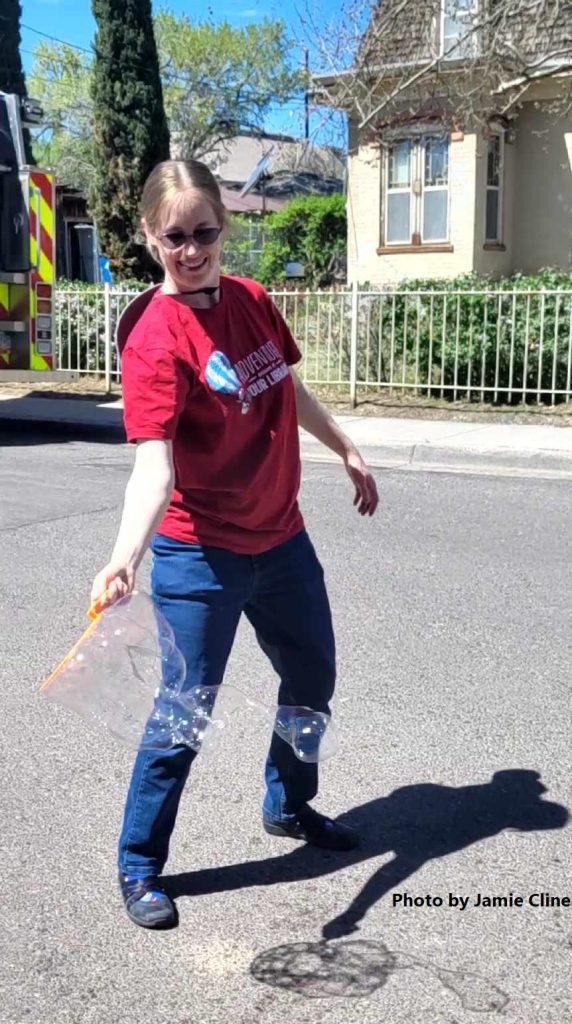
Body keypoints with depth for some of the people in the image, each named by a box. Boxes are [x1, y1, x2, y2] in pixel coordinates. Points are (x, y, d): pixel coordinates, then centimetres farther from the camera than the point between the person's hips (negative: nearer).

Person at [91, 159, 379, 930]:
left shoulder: (253, 301, -1)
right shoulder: (156, 340, -22)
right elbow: (154, 466, -33)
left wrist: (348, 451, 24)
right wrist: (125, 556, -48)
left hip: (282, 538, 8)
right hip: (201, 557, -7)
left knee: (313, 677, 20)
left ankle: (289, 805, 46)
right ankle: (140, 867, 22)